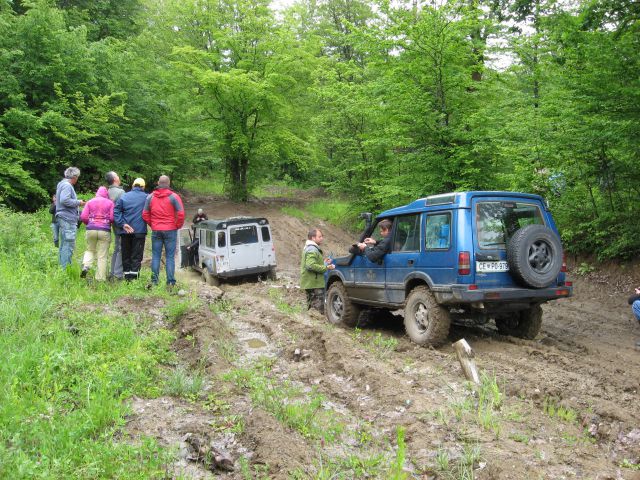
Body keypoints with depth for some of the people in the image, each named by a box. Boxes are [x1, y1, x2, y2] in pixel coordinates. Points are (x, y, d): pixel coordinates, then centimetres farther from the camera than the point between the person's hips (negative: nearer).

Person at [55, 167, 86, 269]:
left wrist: (77, 203, 19)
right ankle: (65, 269, -9)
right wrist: (78, 202, -13)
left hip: (63, 218, 11)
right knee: (69, 245, -9)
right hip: (68, 219, -11)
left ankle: (62, 267, 19)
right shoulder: (67, 185, -12)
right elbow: (64, 200, -24)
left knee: (63, 245, 14)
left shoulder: (62, 184, 20)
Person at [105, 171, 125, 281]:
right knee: (122, 249, -5)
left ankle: (113, 273, 20)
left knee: (116, 249, 16)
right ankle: (118, 274, -5)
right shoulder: (120, 192, -15)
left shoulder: (108, 192, 10)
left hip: (115, 223, 9)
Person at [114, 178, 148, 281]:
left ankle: (127, 276, 14)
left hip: (125, 232, 2)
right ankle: (134, 276, -4)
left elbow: (116, 212, -3)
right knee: (136, 256, 2)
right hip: (140, 231, -2)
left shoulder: (124, 197, 4)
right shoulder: (146, 197, -3)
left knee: (126, 255, 12)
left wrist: (122, 224, -5)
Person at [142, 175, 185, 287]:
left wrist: (152, 225, 14)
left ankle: (154, 281, 9)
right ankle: (170, 282, 1)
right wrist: (178, 226, 1)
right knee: (170, 256, 2)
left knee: (155, 256, 9)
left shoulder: (150, 197, 4)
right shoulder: (174, 197, -6)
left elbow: (145, 215, 4)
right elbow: (181, 214, -12)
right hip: (170, 230, -2)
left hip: (156, 231, 3)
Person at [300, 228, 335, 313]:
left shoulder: (308, 248, 18)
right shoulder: (312, 249, -16)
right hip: (314, 284, -11)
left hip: (309, 283, 11)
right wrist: (326, 267, -22)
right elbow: (311, 265, -28)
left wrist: (323, 263, 17)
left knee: (311, 306, 18)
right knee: (318, 309, -7)